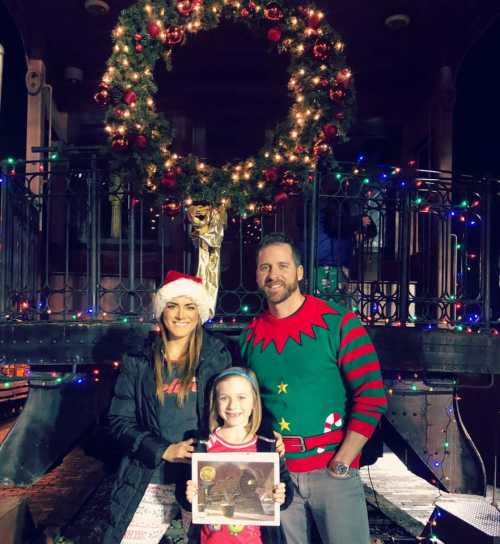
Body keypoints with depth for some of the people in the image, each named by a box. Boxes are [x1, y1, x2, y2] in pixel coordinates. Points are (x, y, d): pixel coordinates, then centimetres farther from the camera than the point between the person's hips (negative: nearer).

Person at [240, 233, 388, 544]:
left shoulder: (338, 322, -9)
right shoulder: (250, 336, 4)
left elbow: (371, 395, -11)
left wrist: (341, 463, -13)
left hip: (332, 468, -3)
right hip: (277, 472, 4)